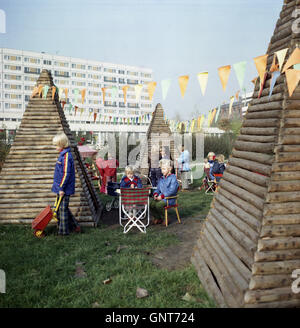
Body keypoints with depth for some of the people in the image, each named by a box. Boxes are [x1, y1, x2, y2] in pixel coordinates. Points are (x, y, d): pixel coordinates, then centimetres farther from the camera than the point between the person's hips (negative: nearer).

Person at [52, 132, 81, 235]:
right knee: (60, 208, 17)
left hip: (64, 188, -10)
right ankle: (74, 226, 26)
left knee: (63, 208, 1)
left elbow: (66, 174, -22)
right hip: (60, 187, 10)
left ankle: (64, 231, 13)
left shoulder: (66, 156, -18)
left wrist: (61, 188, -20)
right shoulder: (63, 154, 13)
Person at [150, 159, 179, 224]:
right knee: (151, 204, -17)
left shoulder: (173, 178, -7)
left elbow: (172, 190, -17)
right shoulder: (162, 178, 16)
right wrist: (155, 194, -2)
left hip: (169, 198, -6)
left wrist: (162, 196, -20)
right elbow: (158, 189, 21)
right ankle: (157, 218, 4)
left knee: (158, 205, -29)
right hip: (160, 197, 7)